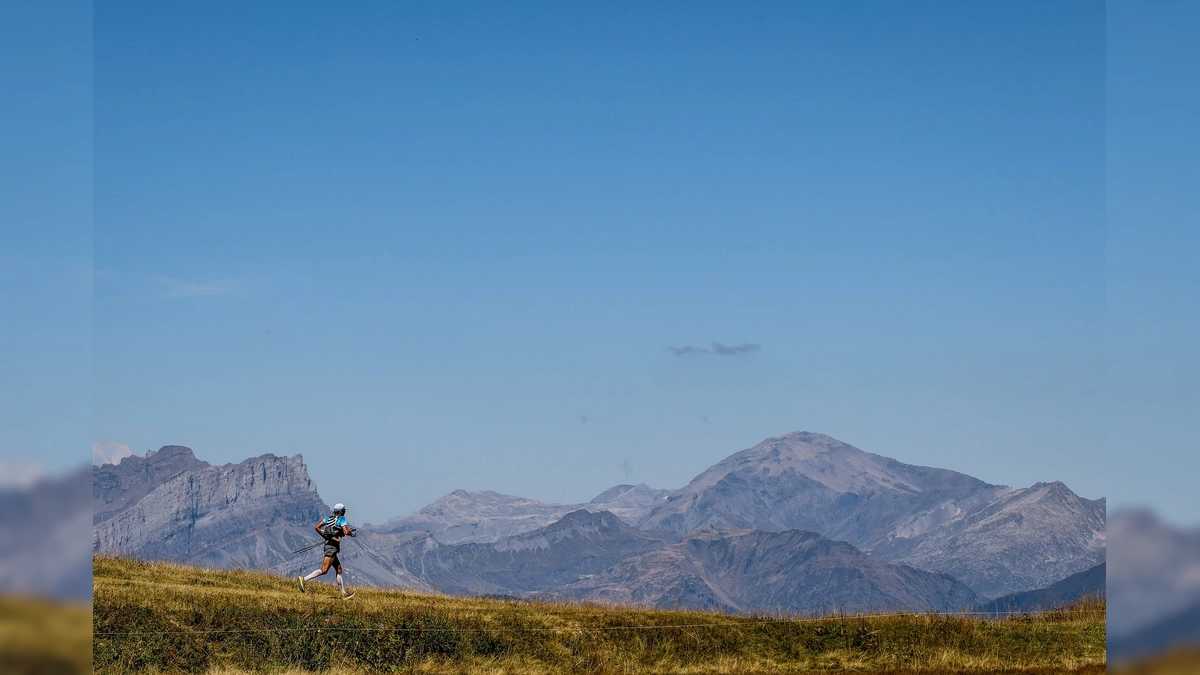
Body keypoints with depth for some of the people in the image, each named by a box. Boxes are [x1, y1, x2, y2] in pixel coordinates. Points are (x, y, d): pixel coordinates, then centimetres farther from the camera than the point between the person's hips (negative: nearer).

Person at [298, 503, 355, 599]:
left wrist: (324, 536, 19)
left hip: (328, 544, 9)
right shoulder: (341, 519, -4)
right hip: (333, 546, -9)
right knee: (324, 570, -17)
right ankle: (304, 579, -27)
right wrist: (352, 533, 5)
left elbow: (317, 527, 9)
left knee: (339, 570, 14)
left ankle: (344, 594, 17)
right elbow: (346, 532, -16)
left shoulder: (329, 518, 15)